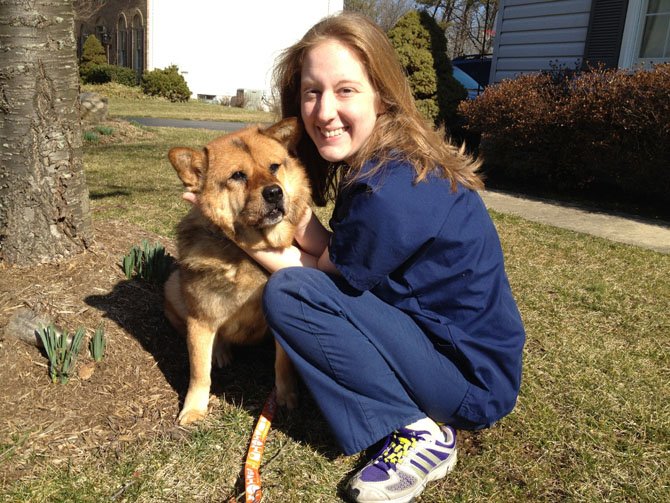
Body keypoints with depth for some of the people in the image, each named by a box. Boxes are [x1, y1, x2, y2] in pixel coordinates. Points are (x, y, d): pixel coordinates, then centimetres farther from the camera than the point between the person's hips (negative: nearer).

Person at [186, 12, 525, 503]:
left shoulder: (389, 194, -27)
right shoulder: (388, 159, 1)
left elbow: (322, 272, -11)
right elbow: (331, 255, 1)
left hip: (475, 378, -9)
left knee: (287, 294, -18)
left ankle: (419, 433, -8)